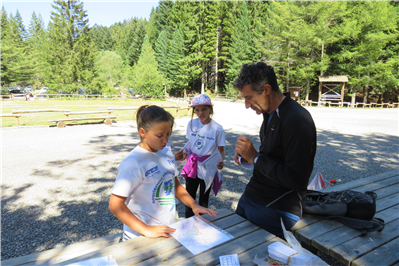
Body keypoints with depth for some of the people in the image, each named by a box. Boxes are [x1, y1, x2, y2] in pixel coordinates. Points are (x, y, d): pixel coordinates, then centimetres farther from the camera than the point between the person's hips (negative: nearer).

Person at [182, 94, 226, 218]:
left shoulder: (217, 128, -14)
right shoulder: (192, 124, -2)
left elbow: (221, 150, -8)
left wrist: (221, 161, -26)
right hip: (192, 167, 4)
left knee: (203, 201, 11)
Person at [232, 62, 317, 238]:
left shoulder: (297, 119, -22)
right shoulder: (270, 114, 8)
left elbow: (297, 180, -25)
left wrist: (255, 158, -21)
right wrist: (245, 156, 2)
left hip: (274, 211, -9)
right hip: (250, 198, 9)